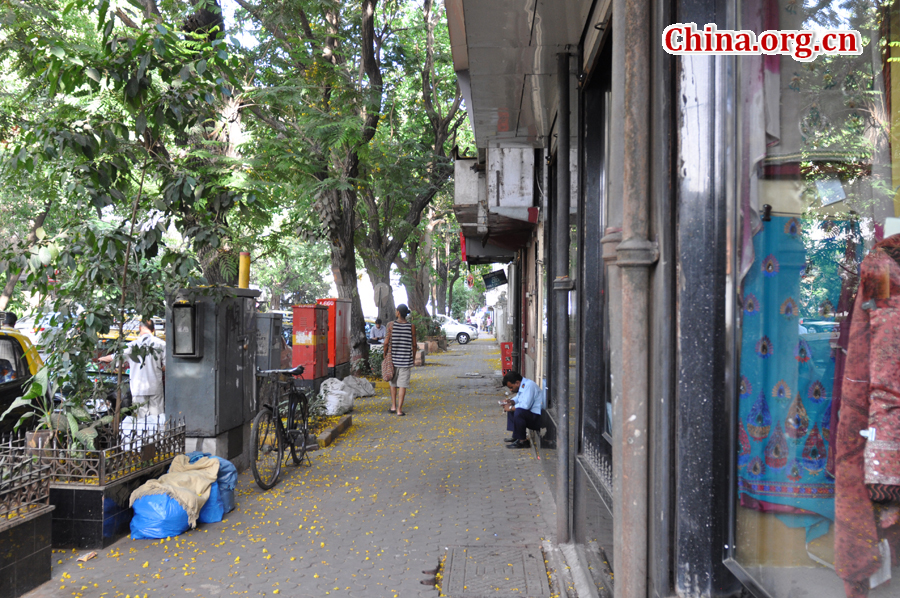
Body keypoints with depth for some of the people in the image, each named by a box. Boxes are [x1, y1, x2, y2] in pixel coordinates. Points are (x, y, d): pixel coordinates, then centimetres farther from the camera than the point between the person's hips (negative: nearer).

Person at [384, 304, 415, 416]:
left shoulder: (391, 325, -6)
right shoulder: (411, 326, -4)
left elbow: (386, 342, -6)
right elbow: (414, 345, -2)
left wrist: (385, 354, 9)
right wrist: (413, 358, 11)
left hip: (393, 357, 1)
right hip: (406, 359, -1)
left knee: (393, 383, 18)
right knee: (402, 384, 1)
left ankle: (393, 406, 21)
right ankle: (399, 409, 0)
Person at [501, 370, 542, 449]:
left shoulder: (529, 385, -20)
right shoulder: (522, 385, 11)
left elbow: (526, 405, -30)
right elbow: (518, 397, 30)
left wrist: (510, 408, -18)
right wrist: (512, 401, 7)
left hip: (537, 417, -11)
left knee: (518, 412, -33)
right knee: (511, 409, 19)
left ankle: (522, 441, -22)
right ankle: (515, 436, 11)